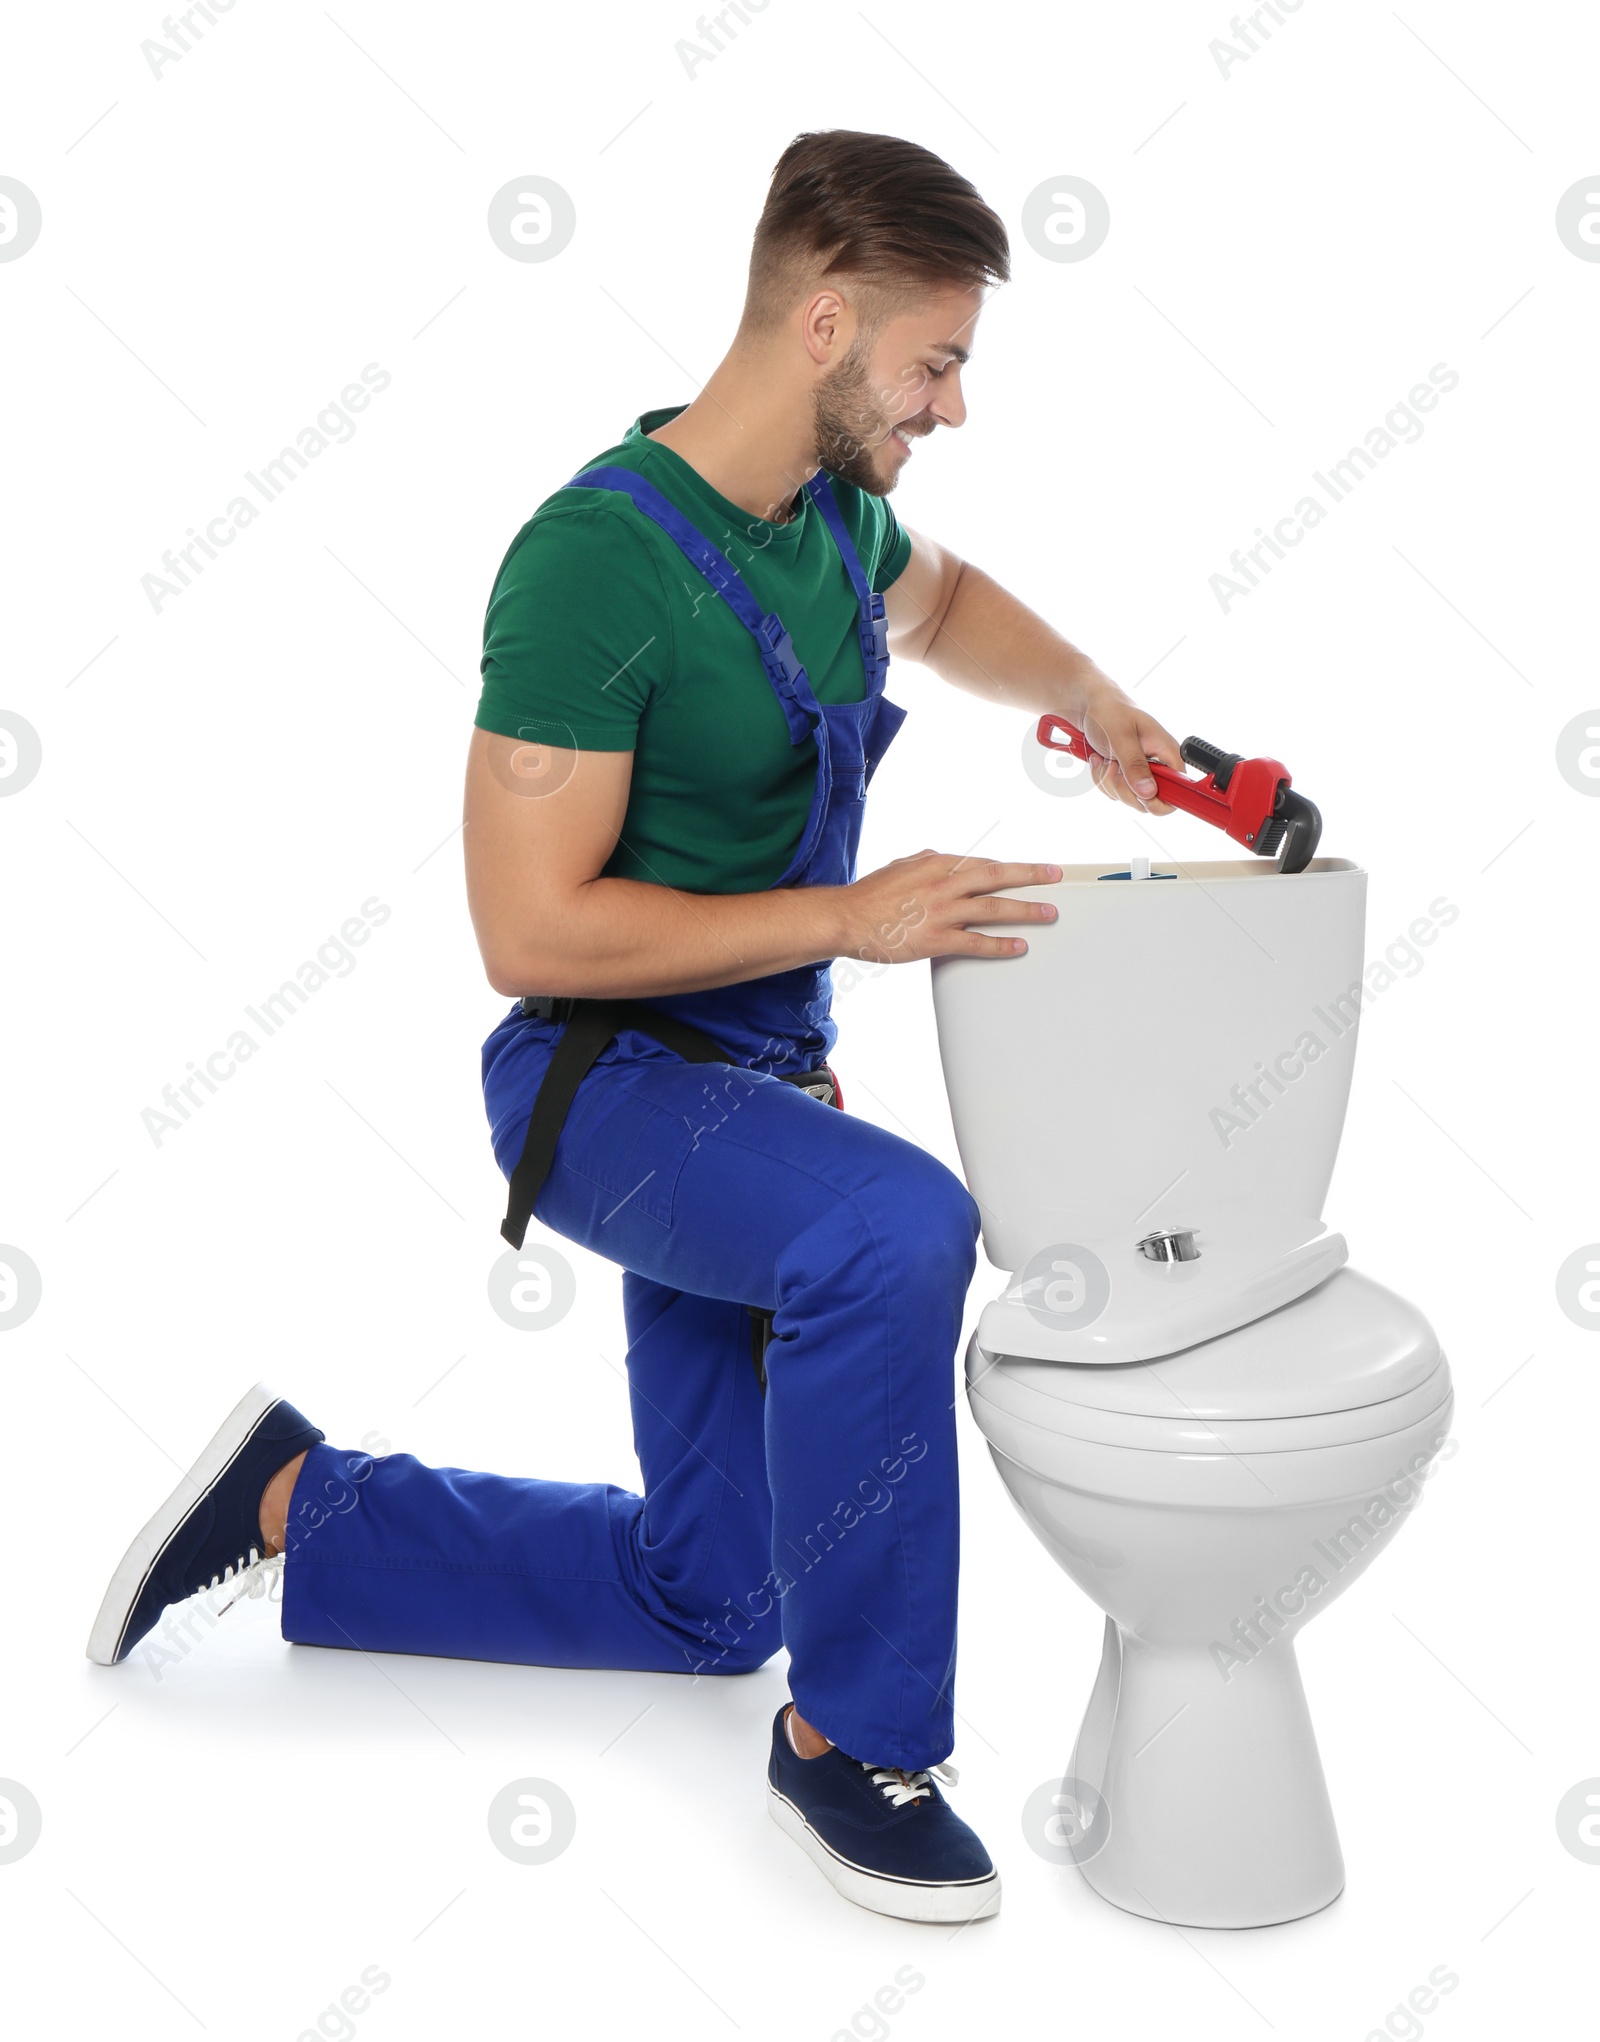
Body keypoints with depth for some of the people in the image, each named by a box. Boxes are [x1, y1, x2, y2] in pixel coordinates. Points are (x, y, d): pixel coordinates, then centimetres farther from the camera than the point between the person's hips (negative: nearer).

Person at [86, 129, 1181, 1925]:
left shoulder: (834, 511, 3)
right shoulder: (596, 560, -22)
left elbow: (941, 602, 28)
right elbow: (530, 930, -24)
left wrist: (1083, 694, 10)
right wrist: (848, 917, -25)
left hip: (755, 1086, 8)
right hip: (606, 1080, -8)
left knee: (703, 1602, 14)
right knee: (897, 1228, -39)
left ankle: (291, 1503, 29)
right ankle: (849, 1734, -17)